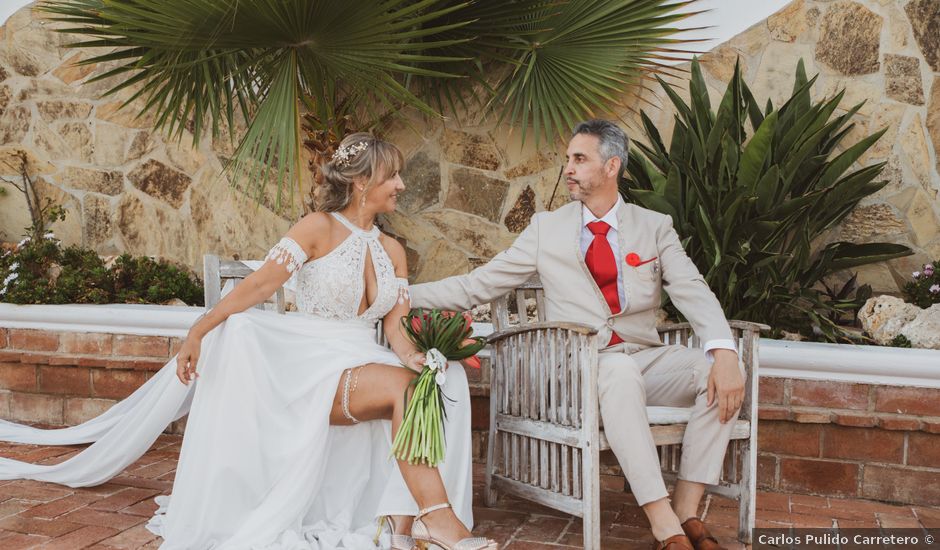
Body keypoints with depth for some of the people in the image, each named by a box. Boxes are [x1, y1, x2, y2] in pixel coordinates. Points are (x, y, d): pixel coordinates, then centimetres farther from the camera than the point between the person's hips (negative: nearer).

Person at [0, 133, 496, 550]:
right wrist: (199, 331, -19)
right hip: (312, 371, -5)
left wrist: (412, 354, -15)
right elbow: (256, 286, -11)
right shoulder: (319, 228, -4)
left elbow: (395, 327, 7)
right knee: (399, 384, -33)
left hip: (362, 365, 5)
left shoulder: (392, 251, 13)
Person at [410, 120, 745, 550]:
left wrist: (724, 352, -24)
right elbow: (476, 286, 7)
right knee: (619, 370, -36)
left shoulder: (654, 227, 9)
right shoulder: (546, 228, 8)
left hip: (646, 362, 3)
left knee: (718, 372, -24)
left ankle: (687, 513, -17)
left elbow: (693, 291, -5)